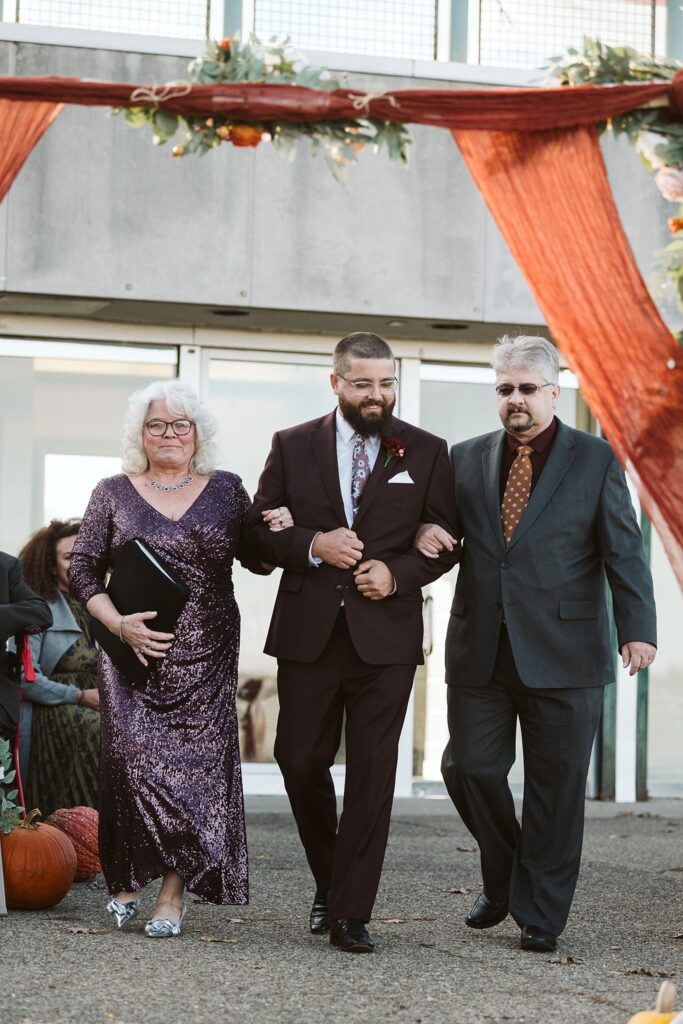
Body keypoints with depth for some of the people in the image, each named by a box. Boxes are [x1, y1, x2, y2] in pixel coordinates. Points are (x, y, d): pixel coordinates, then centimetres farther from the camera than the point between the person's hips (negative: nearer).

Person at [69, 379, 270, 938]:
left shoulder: (226, 489, 8)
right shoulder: (114, 493, 6)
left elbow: (257, 558, 8)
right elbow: (83, 572, 6)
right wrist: (120, 624, -9)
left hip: (206, 658, 1)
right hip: (135, 655, 0)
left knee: (196, 763, -4)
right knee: (134, 761, -8)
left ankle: (174, 892, 2)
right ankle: (128, 877, 11)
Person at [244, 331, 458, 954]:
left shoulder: (426, 453, 5)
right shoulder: (292, 447, 7)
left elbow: (447, 541, 6)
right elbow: (258, 529, 6)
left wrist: (399, 573, -11)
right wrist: (311, 545, -12)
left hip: (385, 637, -1)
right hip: (308, 633, 2)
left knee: (372, 774, -3)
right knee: (301, 762, 6)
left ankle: (351, 914, 1)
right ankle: (330, 883, 28)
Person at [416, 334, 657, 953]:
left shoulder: (596, 461, 3)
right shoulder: (467, 459, 12)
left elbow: (624, 552, -1)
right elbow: (440, 523, 21)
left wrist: (636, 630, -12)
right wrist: (423, 531, -4)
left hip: (563, 657, -3)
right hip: (481, 653, 3)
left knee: (556, 786, 2)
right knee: (469, 768, 2)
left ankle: (540, 914, 15)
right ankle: (502, 882, 27)